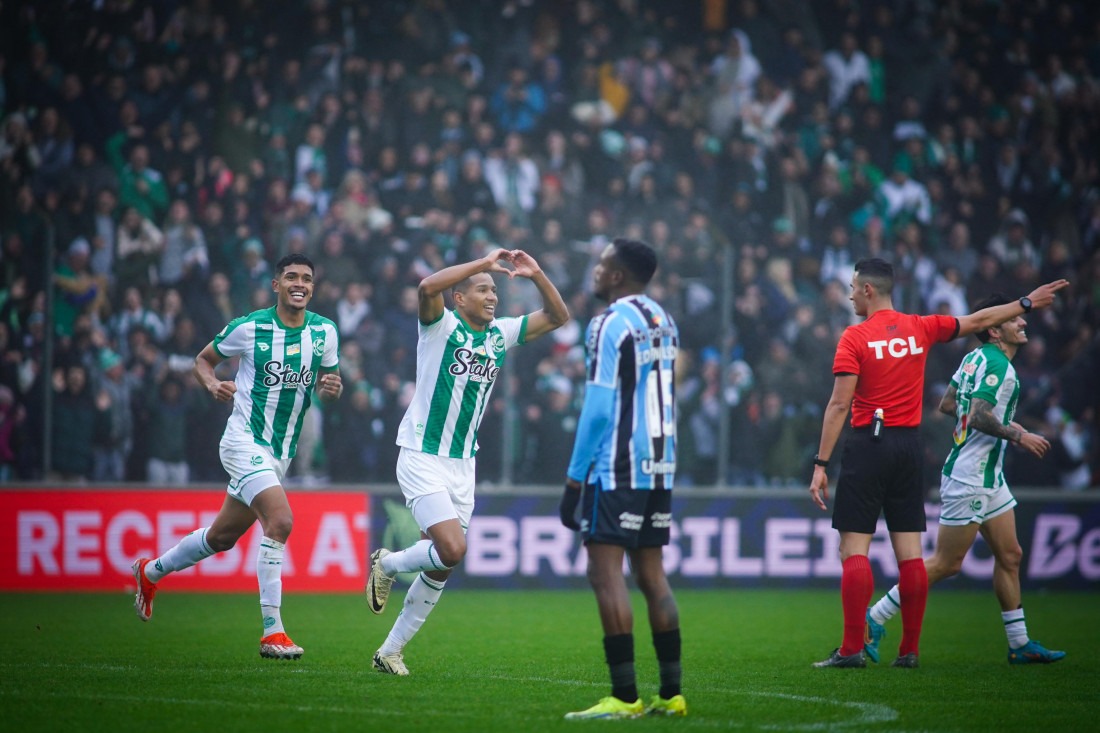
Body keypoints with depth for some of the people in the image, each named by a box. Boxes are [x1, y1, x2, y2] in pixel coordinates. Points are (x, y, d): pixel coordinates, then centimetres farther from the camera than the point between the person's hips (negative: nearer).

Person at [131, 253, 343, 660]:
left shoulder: (325, 332, 1)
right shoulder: (248, 328, -10)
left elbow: (327, 384, 12)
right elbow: (203, 359, 5)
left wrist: (331, 388, -12)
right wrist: (212, 384, -16)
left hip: (281, 452, 6)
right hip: (245, 440, -6)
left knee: (222, 536, 18)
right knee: (280, 520, -25)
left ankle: (150, 572, 43)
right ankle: (272, 631, -22)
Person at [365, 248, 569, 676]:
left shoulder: (500, 334, 9)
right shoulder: (441, 326, -10)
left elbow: (557, 316, 10)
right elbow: (427, 287, -31)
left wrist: (535, 274, -5)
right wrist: (484, 262, -28)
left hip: (463, 465, 7)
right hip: (422, 459, -7)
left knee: (440, 568, 5)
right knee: (452, 549, -20)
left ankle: (390, 651, 17)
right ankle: (387, 565, 10)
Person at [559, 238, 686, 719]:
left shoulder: (610, 325, -12)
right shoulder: (663, 322, 14)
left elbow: (598, 409, -16)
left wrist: (574, 478, -12)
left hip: (617, 469, -9)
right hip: (660, 469, 9)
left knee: (606, 574, -8)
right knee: (651, 575, 12)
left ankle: (624, 697, -14)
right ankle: (671, 694, 11)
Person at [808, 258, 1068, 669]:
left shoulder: (854, 338, -7)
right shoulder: (920, 329, 7)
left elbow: (839, 405, -11)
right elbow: (978, 321, 19)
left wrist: (821, 464, -11)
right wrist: (1027, 303, 34)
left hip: (868, 445, -5)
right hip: (909, 446, 5)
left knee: (854, 550, -5)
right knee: (910, 551, 6)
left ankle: (852, 649, -13)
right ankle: (909, 650, 5)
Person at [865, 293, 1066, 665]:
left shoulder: (974, 358, 10)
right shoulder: (997, 365, -18)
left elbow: (947, 404, 17)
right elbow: (979, 417, -28)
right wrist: (1017, 435, -20)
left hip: (989, 479, 10)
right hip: (970, 479, -10)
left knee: (1010, 556, 11)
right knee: (947, 563, -4)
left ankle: (1020, 644, 15)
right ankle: (874, 619, 1)